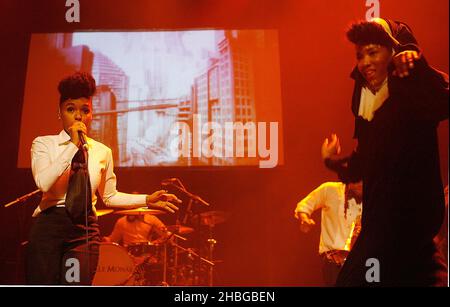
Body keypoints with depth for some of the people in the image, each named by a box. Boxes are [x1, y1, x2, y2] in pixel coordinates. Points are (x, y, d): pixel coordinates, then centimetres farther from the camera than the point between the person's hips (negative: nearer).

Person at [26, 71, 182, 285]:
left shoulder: (102, 152, 9)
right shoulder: (44, 144, 1)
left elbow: (109, 196, 15)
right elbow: (43, 183, -17)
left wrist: (147, 200, 4)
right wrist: (73, 145, -16)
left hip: (85, 229, 2)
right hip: (48, 226, -2)